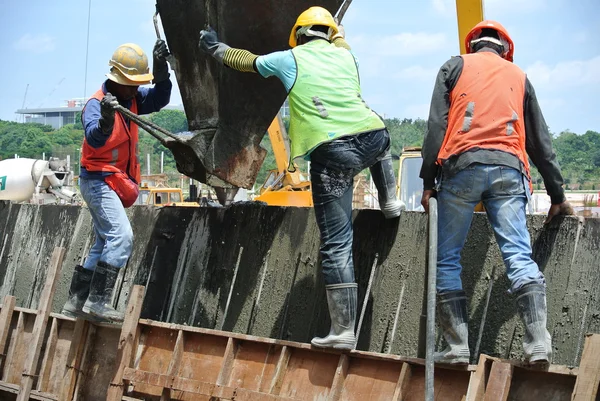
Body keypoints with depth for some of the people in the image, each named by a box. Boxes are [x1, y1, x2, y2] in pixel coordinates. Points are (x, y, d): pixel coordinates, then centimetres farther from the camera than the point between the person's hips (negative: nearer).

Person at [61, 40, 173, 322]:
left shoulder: (131, 99, 4)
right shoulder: (96, 104, -20)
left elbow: (159, 99, -8)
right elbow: (95, 138, -37)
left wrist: (161, 68, -22)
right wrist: (106, 118, -58)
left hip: (115, 184, 10)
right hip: (99, 181, -10)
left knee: (105, 244, 14)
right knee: (121, 236, -23)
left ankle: (76, 302, 20)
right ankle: (97, 301, -24)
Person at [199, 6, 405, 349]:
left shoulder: (290, 58, 11)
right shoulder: (345, 54, 20)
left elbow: (246, 61, 27)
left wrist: (215, 47, 45)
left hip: (330, 153, -3)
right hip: (372, 138, 4)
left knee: (336, 247, -2)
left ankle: (344, 330, -4)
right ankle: (390, 201, 37)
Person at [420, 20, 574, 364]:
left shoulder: (455, 67, 16)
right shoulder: (518, 75, 24)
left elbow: (437, 126, 4)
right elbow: (540, 140, 23)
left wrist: (429, 181, 3)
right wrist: (558, 195, 26)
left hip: (461, 166, -2)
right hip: (508, 169, 2)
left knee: (448, 258, 4)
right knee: (520, 255, -6)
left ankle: (458, 346, -3)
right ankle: (539, 341, -19)